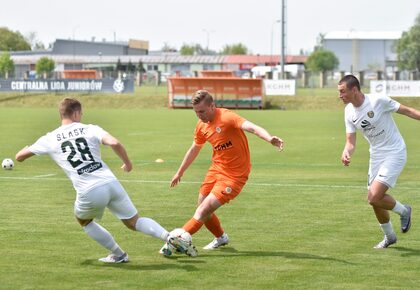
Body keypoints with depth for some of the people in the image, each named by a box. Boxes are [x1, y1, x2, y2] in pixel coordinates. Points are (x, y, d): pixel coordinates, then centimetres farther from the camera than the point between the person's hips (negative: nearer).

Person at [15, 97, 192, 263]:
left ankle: (118, 254, 28)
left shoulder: (50, 139, 11)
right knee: (134, 222, 17)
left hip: (89, 193, -1)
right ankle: (169, 237, -5)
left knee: (83, 220, 31)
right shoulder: (90, 129, 9)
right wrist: (127, 162, 9)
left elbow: (19, 157, 21)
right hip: (111, 183, 1)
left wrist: (28, 148, 45)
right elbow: (114, 143, -9)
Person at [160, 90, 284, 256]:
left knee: (204, 210, -14)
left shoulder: (227, 117, -22)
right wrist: (180, 173, 29)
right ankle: (221, 238, 36)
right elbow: (194, 149, 20)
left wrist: (270, 138, -57)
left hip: (235, 175, -8)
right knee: (202, 208, 12)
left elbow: (251, 127, -38)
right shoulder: (202, 125, 2)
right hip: (216, 169, 8)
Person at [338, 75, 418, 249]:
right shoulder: (349, 112, -1)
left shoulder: (378, 101, -20)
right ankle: (389, 236, 34)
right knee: (374, 201, 10)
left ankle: (403, 211, 12)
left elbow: (406, 110, -10)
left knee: (374, 198, -18)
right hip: (376, 155, 7)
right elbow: (350, 141, 0)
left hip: (395, 154, -7)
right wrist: (346, 153, -21)